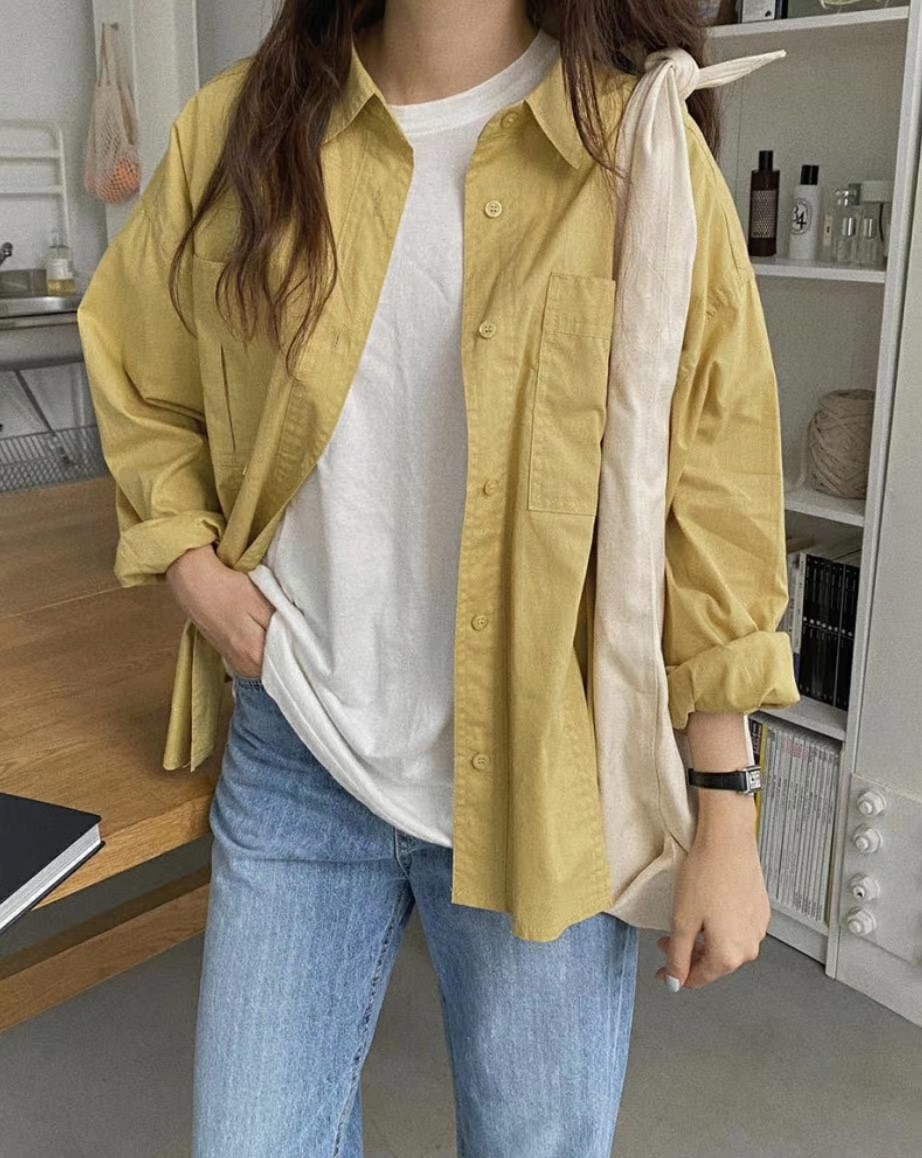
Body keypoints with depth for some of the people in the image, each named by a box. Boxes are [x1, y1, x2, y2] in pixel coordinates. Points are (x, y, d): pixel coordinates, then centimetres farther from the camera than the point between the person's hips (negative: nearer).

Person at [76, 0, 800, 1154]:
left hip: (542, 784, -1)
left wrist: (725, 824, -5)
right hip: (296, 759, 3)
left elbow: (714, 508, -7)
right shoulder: (239, 128, 0)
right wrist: (193, 565, 0)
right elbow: (135, 373, 16)